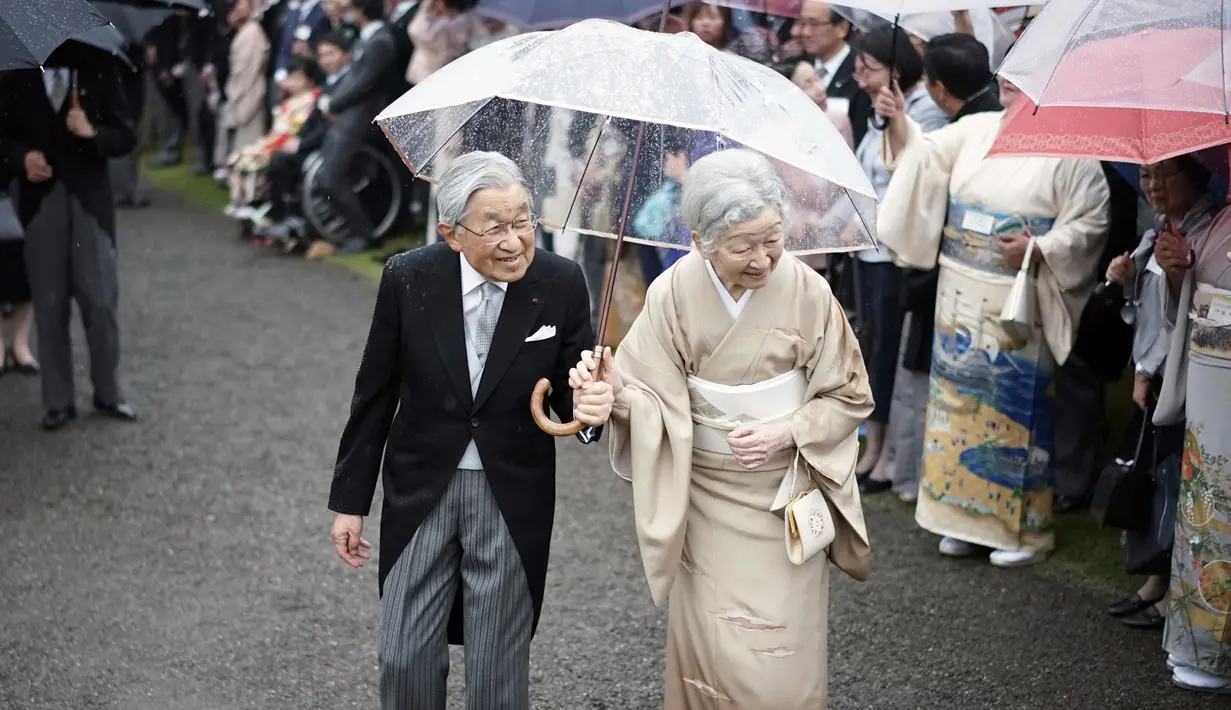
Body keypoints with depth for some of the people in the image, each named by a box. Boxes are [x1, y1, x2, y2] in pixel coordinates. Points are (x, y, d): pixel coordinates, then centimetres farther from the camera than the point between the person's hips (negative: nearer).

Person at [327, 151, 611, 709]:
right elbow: (374, 393, -1)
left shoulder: (561, 283, -13)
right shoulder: (407, 279, -12)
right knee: (405, 658, 7)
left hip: (513, 497, 0)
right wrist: (350, 501, 3)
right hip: (420, 489, 0)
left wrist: (586, 406, -26)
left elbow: (571, 388, 0)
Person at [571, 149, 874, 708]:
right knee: (713, 653, 5)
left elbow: (848, 396, -1)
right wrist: (616, 387, -29)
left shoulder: (807, 292, -12)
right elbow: (656, 399, -8)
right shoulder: (673, 295, -11)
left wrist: (785, 432, -16)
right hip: (707, 499, 1)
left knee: (782, 660, 1)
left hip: (787, 495, 0)